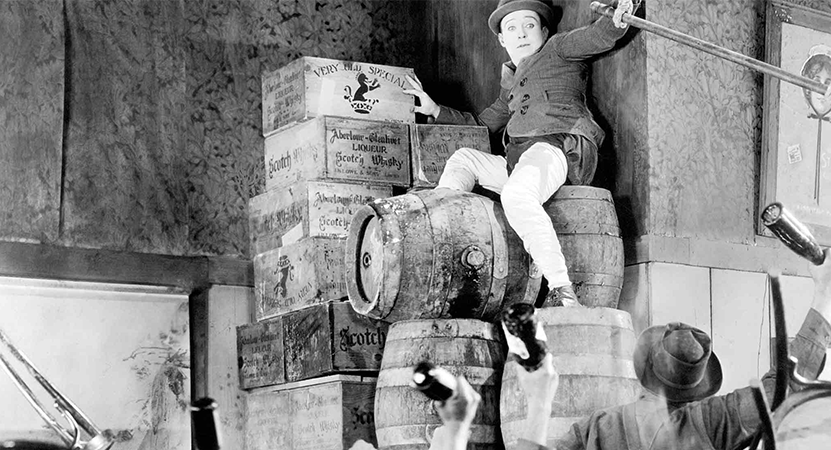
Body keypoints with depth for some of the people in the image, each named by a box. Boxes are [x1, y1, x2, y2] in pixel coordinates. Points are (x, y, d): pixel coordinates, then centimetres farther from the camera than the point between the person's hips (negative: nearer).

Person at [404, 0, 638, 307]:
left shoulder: (557, 49, 14)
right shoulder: (511, 84, 35)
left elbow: (595, 37, -4)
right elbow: (482, 124, 42)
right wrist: (436, 111, 37)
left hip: (558, 147, -8)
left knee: (517, 195, -35)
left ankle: (562, 292, -40)